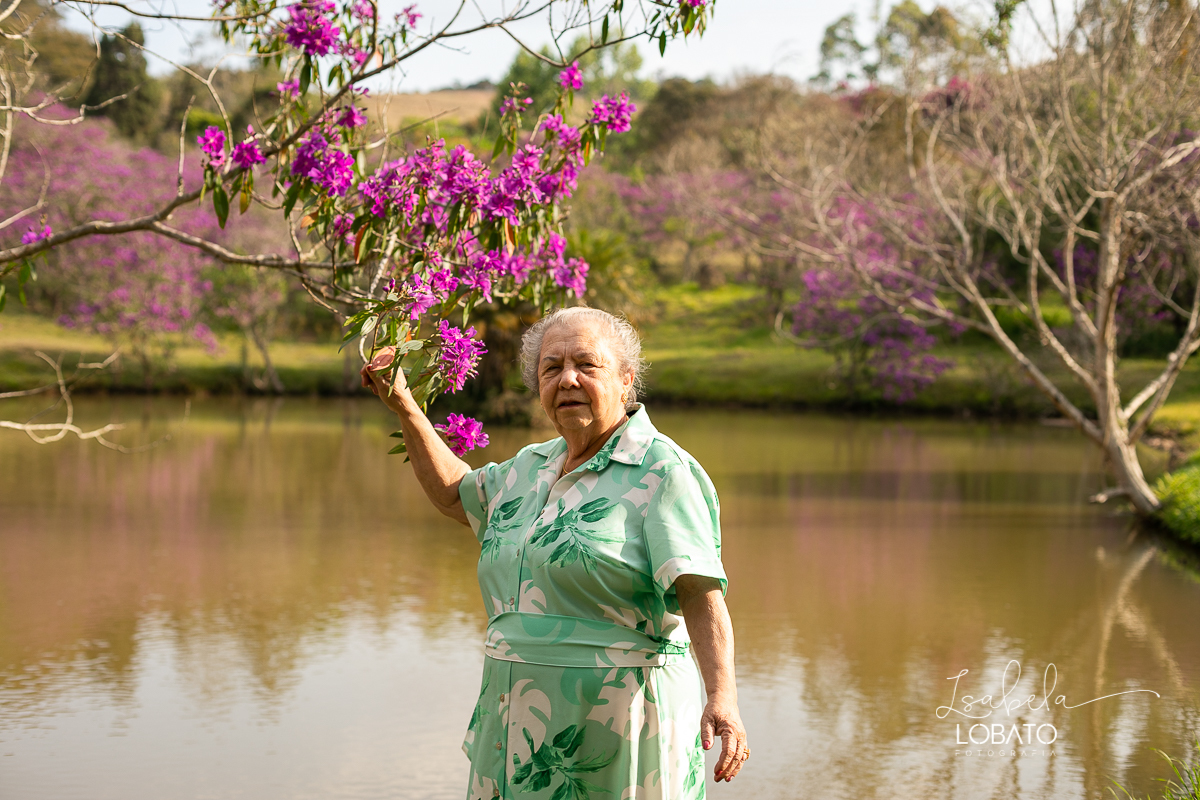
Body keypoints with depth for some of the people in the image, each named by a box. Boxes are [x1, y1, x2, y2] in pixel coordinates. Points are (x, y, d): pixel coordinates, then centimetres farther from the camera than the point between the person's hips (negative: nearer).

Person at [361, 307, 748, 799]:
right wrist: (402, 405, 21)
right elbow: (455, 495, 29)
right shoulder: (534, 468, 12)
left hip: (616, 733, -7)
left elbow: (700, 593, -20)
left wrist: (722, 698, -33)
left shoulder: (662, 472, -10)